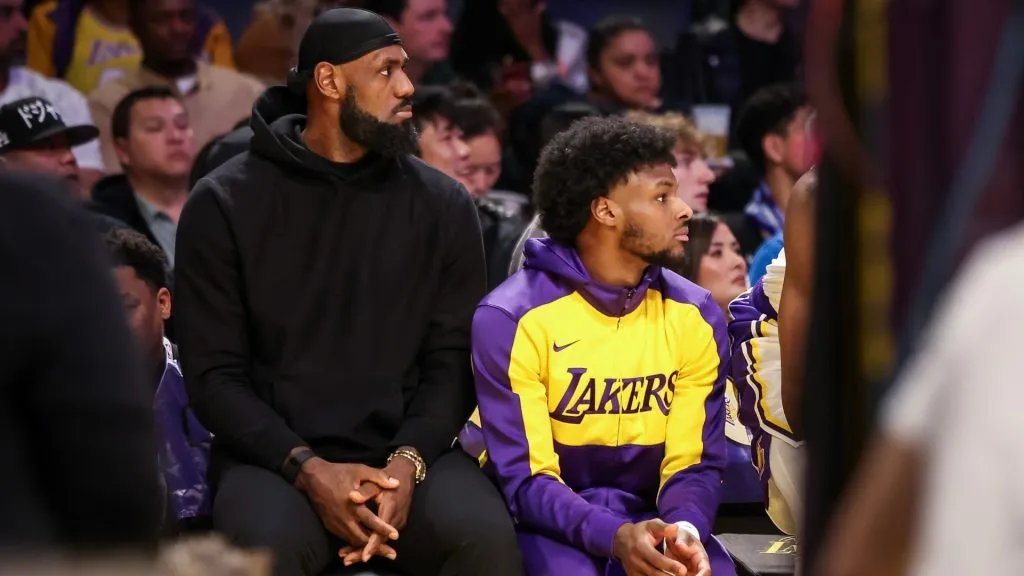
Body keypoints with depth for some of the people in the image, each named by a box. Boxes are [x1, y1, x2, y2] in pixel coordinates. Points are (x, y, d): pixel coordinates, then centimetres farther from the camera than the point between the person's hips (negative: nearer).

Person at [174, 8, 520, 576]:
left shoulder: (444, 204, 8)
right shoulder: (224, 204, 2)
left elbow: (453, 362, 5)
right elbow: (214, 375, -2)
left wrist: (406, 464, -14)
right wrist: (308, 470, -16)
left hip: (407, 451, 2)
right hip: (274, 456, -1)